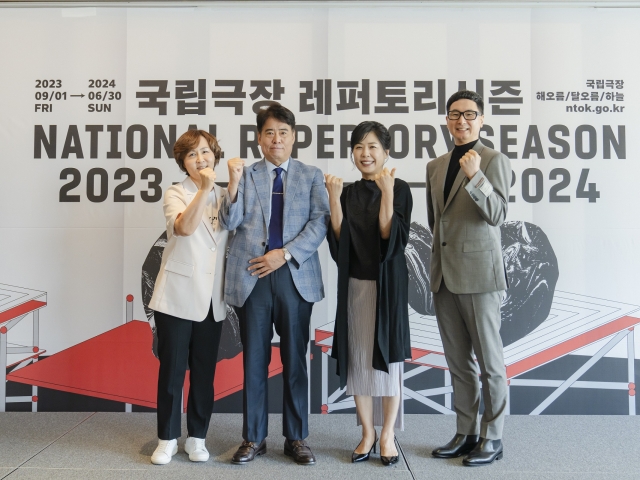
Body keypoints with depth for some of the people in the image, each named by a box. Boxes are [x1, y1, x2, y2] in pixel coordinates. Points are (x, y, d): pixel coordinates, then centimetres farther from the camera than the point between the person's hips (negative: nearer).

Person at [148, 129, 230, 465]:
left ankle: (197, 437, 22)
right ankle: (167, 439, 18)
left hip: (212, 299, 3)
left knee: (204, 372, 9)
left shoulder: (225, 197, 10)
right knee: (172, 369, 4)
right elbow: (184, 227, -24)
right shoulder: (176, 194, -1)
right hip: (177, 296, -3)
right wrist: (204, 189, -32)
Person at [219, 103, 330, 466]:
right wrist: (234, 182, -15)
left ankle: (297, 438, 20)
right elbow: (230, 222, -1)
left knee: (295, 360, 7)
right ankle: (254, 438, 20)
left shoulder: (311, 176, 8)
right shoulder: (246, 175, 9)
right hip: (252, 276, 1)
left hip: (296, 276, 0)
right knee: (254, 360, 7)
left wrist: (286, 253, -12)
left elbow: (320, 222, -2)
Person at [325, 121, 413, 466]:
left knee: (387, 357, 2)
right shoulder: (348, 193, 8)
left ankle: (387, 435, 16)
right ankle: (368, 434, 20)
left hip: (387, 284, -4)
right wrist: (334, 199, -10)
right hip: (354, 285, 4)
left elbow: (392, 239, -15)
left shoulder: (400, 189, -4)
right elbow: (339, 242, -2)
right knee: (357, 359, 7)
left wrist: (387, 193, -22)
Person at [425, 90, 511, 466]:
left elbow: (498, 215, -14)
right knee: (458, 362, 13)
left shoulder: (494, 161, -4)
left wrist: (475, 176, -26)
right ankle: (466, 434, 25)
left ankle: (492, 438, 17)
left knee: (489, 361, 4)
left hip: (479, 273, -6)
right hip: (444, 276, 6)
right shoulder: (435, 166, 13)